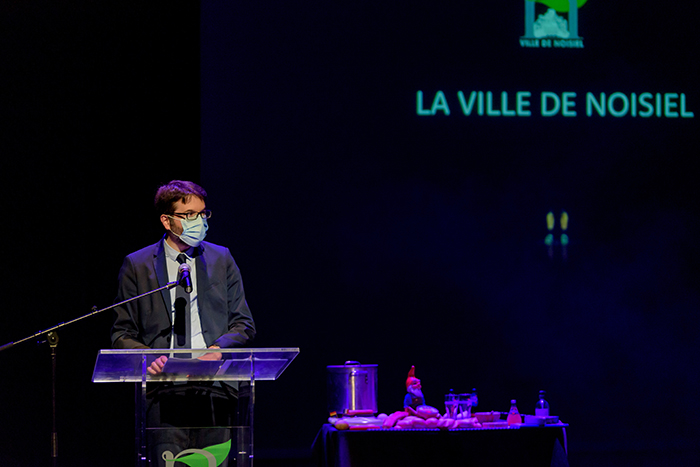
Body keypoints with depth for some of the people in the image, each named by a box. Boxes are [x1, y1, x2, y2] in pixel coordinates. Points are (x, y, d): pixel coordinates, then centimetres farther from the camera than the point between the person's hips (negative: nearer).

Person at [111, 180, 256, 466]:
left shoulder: (221, 259, 14)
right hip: (164, 389, -1)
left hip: (215, 387, 2)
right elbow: (122, 335, 10)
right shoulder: (137, 265, 9)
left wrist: (218, 348, -6)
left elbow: (244, 325, 15)